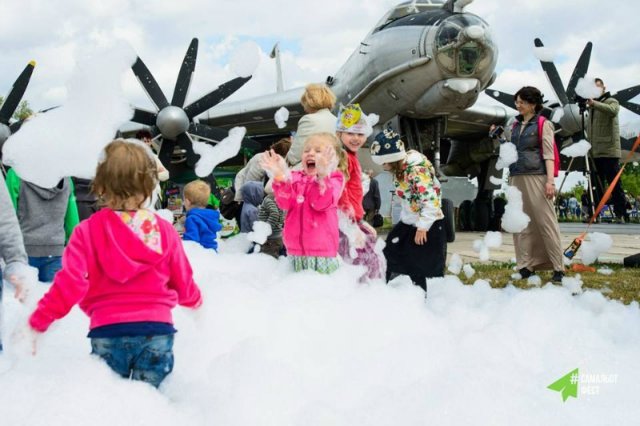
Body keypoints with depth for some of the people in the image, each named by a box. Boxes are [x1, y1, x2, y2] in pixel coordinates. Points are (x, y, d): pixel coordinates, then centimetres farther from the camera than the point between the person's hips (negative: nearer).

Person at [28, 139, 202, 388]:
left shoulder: (88, 231, -4)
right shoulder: (165, 230, 1)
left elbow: (70, 284, -13)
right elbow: (183, 282, 10)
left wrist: (37, 321, -6)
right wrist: (196, 302, 30)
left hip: (107, 333, -1)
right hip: (157, 332, 1)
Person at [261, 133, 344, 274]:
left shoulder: (333, 180, -1)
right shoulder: (295, 178, 9)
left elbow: (321, 203, -19)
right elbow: (285, 203, -6)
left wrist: (322, 176, -35)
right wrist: (281, 177, -22)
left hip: (322, 248, -4)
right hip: (296, 248, 4)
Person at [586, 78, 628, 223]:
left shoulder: (611, 101, 1)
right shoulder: (592, 107, 20)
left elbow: (613, 111, -23)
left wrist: (594, 103, -33)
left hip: (609, 151, -6)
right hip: (594, 152, 6)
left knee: (614, 183, -5)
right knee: (596, 184, 7)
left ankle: (621, 214, -3)